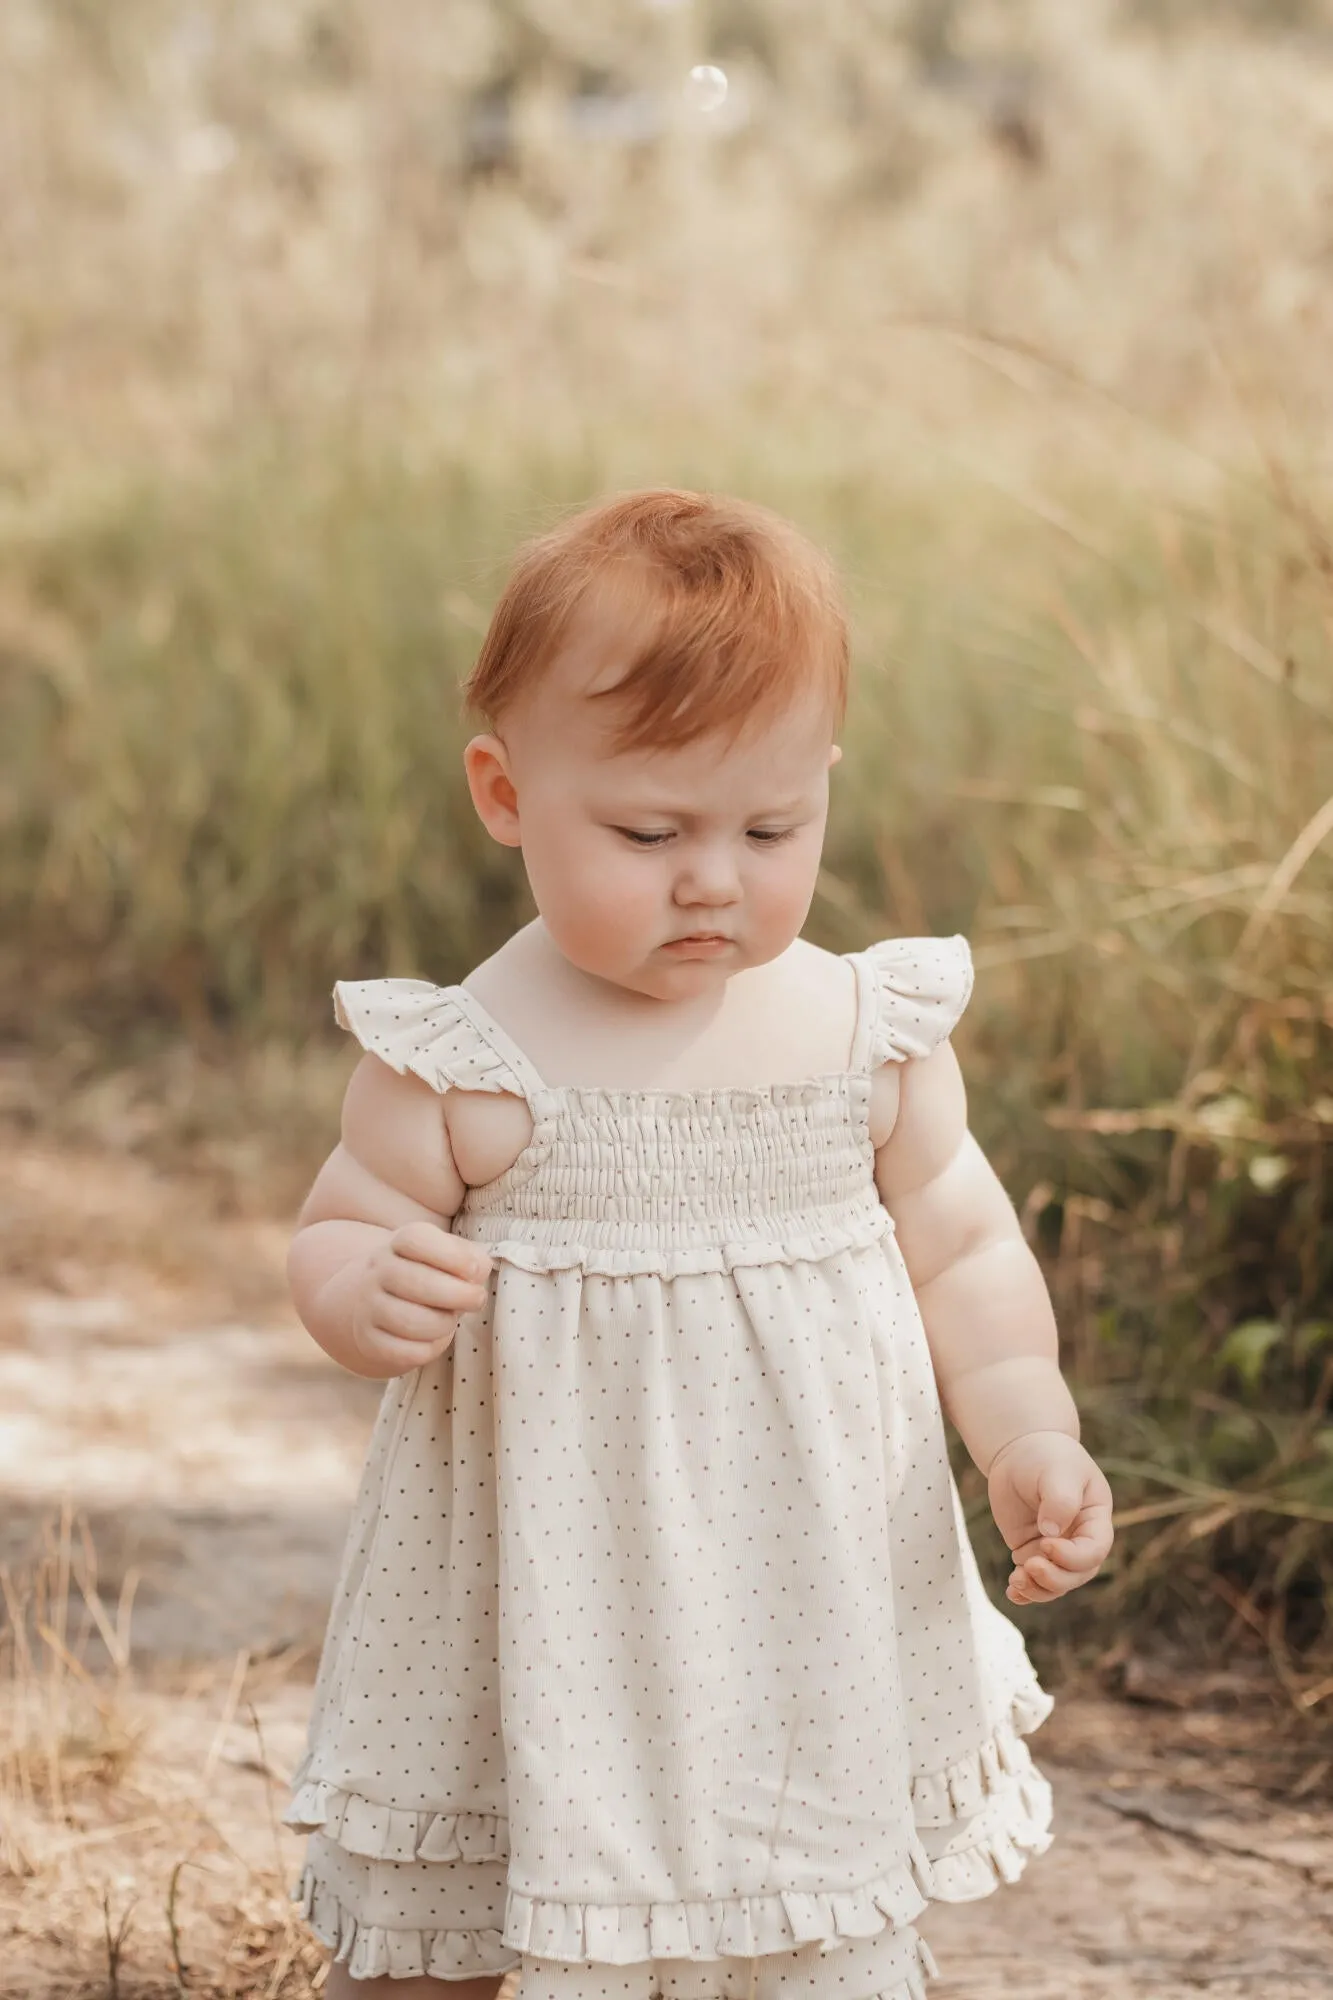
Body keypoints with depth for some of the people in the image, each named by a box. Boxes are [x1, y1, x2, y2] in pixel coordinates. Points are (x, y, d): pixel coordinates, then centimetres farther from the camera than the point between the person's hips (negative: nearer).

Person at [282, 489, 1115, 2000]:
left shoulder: (872, 1035, -2)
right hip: (534, 1626, -2)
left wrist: (1027, 1436, -8)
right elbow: (339, 1235, -2)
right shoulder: (460, 1065, -11)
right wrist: (369, 1295, -25)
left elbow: (960, 1250, 6)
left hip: (811, 1619, 2)